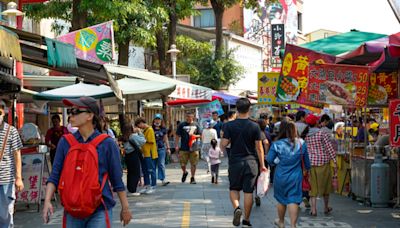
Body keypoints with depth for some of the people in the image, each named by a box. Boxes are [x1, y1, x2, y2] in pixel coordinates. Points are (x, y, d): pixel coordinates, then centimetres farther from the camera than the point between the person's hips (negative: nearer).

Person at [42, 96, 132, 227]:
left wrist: (125, 208, 5)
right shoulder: (65, 142, 3)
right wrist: (47, 201, -12)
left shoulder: (107, 143, -3)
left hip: (99, 212, -3)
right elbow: (54, 176, 2)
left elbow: (117, 179, 1)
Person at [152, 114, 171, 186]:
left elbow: (166, 139, 12)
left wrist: (168, 148, 8)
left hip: (161, 148, 1)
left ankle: (163, 180, -8)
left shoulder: (163, 129, 7)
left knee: (161, 164, -5)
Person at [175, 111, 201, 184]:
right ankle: (184, 172, 32)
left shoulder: (196, 125, 7)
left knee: (193, 164, 4)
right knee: (182, 164, 1)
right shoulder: (182, 125, 2)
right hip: (183, 148, -1)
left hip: (193, 148, 1)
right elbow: (177, 136, 2)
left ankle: (192, 178, 17)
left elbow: (200, 135, 14)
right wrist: (176, 145, -5)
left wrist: (194, 135, -7)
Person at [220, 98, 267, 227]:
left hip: (235, 162, 0)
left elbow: (223, 144, -8)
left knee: (234, 188, 16)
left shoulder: (229, 125, -6)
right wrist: (262, 165, 5)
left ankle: (236, 208, -11)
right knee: (248, 191, 6)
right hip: (251, 162, 0)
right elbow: (259, 147, -3)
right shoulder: (254, 126, -5)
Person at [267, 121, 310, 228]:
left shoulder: (276, 145, -11)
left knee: (281, 200, 18)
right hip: (295, 177, 0)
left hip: (280, 176, 0)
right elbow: (306, 159, 5)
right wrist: (307, 169, 24)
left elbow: (269, 160, -9)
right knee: (293, 201, -2)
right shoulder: (301, 143, -5)